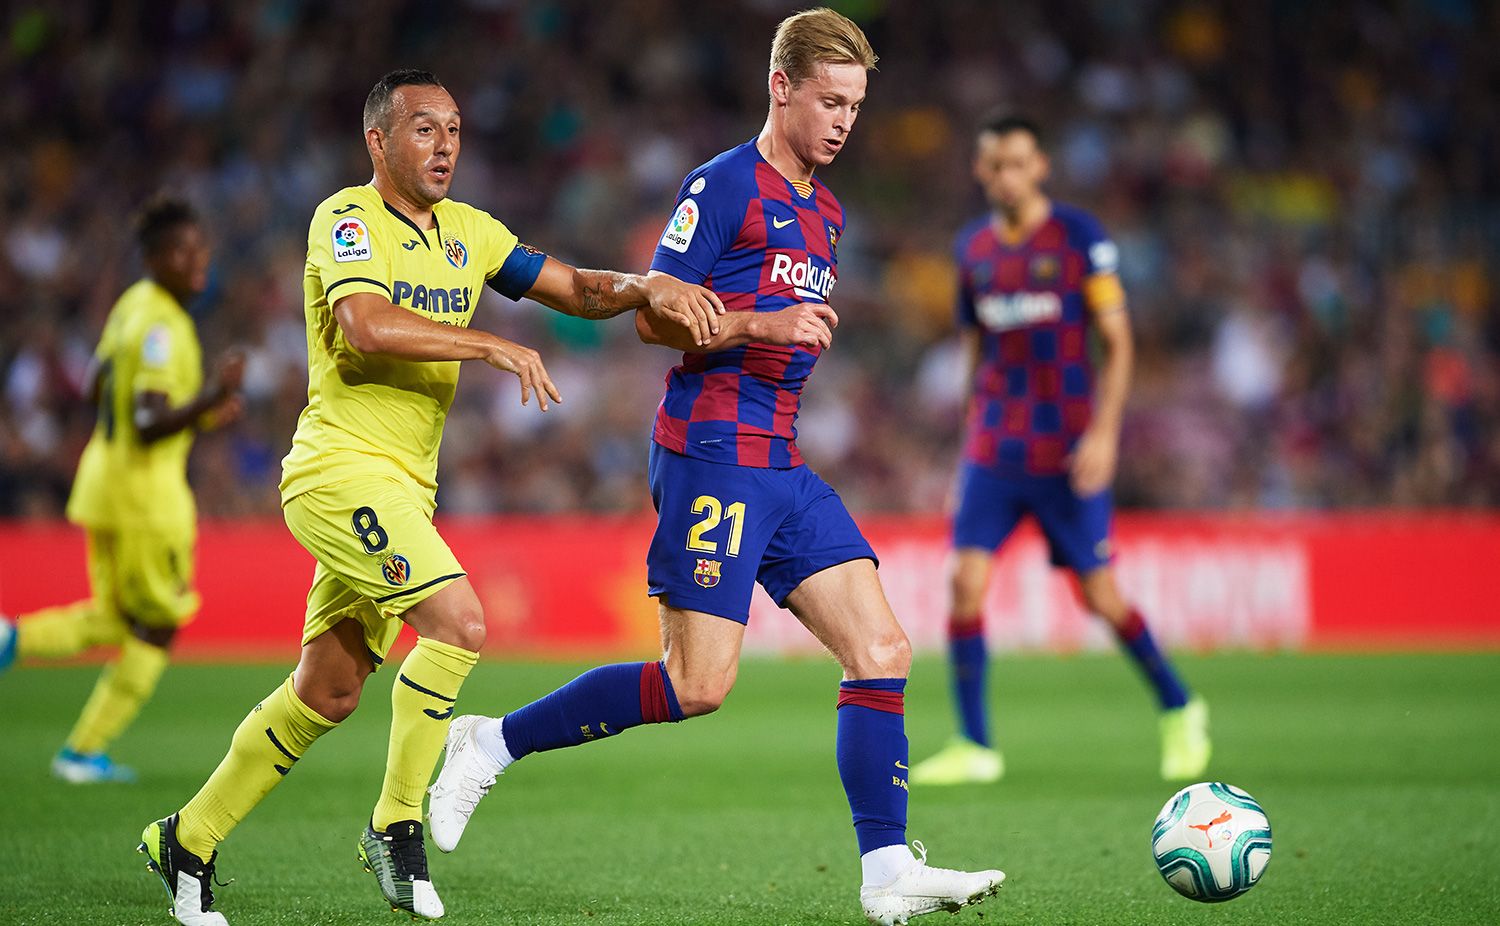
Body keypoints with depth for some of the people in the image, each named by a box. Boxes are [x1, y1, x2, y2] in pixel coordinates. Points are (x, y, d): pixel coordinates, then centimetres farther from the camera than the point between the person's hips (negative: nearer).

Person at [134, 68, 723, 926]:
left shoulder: (467, 231, 14)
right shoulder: (348, 219, -9)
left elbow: (575, 288, 13)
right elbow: (367, 326, -26)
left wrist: (645, 288, -7)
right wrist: (495, 345, -25)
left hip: (404, 488, 8)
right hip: (342, 467, -8)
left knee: (329, 692, 10)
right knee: (459, 620, -23)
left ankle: (189, 839, 23)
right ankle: (397, 824, -10)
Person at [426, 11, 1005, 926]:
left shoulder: (825, 212, 19)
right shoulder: (725, 184, -7)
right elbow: (654, 315, -10)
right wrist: (762, 326, -20)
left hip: (782, 465, 8)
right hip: (712, 455, -8)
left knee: (883, 650, -3)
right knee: (698, 686, -12)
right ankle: (492, 743, 2)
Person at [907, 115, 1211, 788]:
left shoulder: (1080, 237, -5)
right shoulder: (974, 247, 9)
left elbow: (1117, 341, -5)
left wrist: (1104, 433, -15)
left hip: (1068, 450, -4)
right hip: (994, 448, 4)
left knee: (1100, 595, -2)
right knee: (965, 582, -9)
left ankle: (1179, 710, 21)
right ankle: (975, 746, -2)